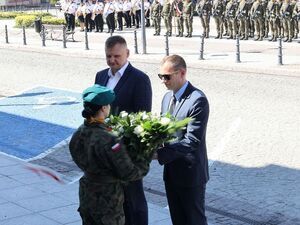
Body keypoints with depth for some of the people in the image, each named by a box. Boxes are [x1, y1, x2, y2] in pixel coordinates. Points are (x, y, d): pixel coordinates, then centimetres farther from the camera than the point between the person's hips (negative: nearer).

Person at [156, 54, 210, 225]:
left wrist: (160, 154, -27)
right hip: (171, 171, 8)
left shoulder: (198, 100, -19)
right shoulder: (168, 97, 9)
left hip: (190, 173, -8)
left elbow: (192, 141, -24)